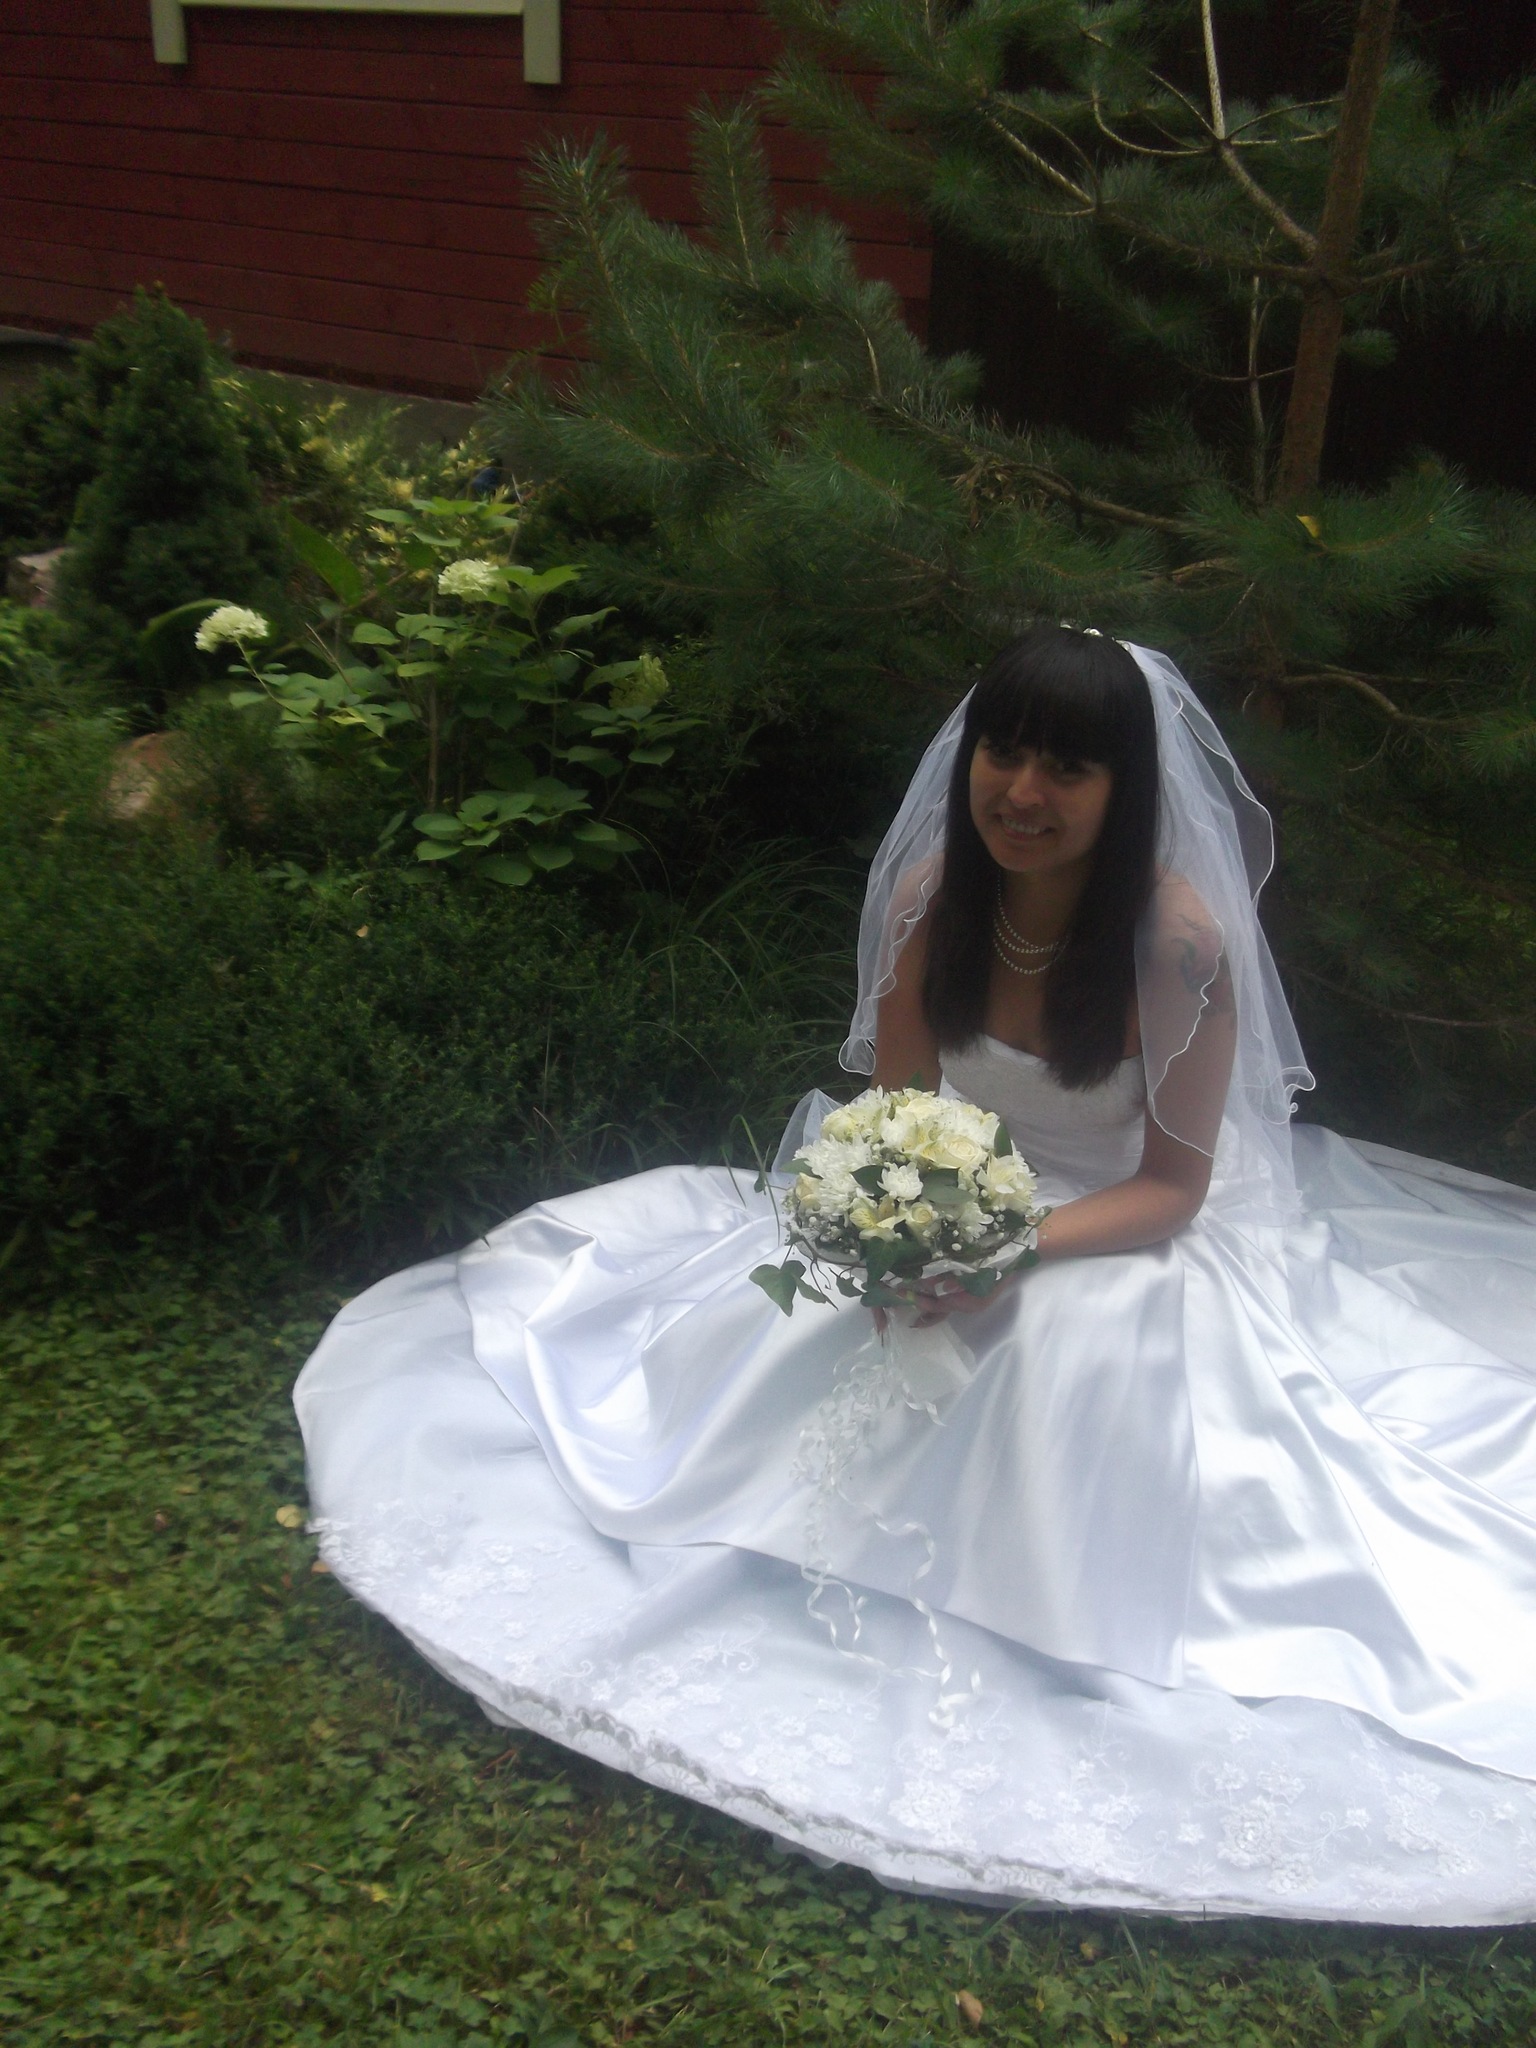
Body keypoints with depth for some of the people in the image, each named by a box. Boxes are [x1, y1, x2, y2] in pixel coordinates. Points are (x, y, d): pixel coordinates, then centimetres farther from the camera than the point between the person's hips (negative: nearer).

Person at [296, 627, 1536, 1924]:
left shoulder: (1183, 940, -25)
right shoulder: (932, 893, -14)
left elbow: (1174, 1188, -17)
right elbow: (897, 1109, -4)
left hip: (1123, 1240, -4)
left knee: (1085, 1349, -32)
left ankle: (1056, 1622, -7)